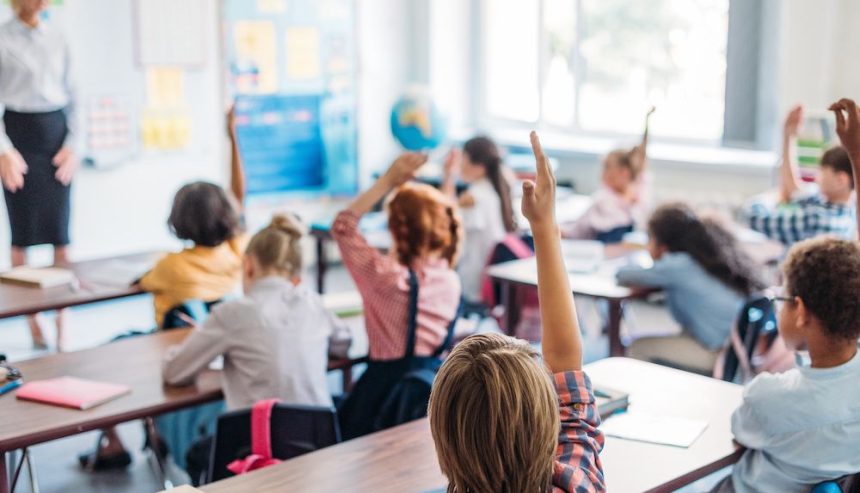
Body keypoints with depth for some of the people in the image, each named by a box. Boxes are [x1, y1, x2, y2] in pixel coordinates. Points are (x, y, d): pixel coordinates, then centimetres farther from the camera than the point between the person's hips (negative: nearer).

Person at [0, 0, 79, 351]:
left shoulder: (56, 40, 9)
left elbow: (71, 95, 10)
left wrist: (72, 145, 0)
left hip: (57, 134, 3)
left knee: (60, 232, 2)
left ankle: (63, 326, 7)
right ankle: (32, 322, 15)